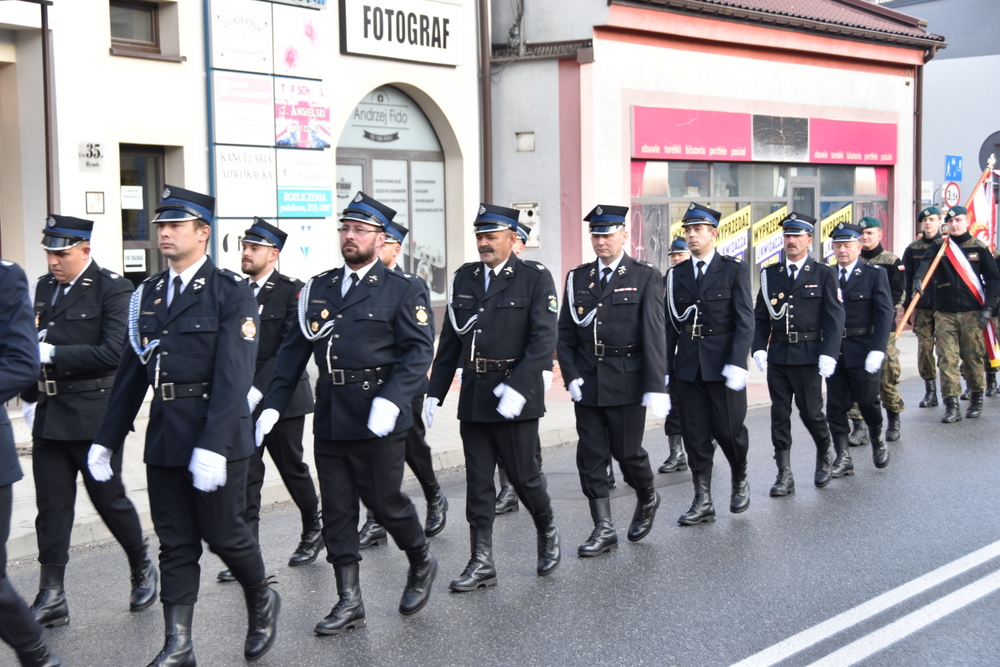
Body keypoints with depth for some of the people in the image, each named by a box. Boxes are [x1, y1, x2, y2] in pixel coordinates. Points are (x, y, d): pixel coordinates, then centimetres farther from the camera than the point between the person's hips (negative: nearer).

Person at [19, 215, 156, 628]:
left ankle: (142, 570, 28)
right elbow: (36, 345, 19)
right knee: (51, 506, 5)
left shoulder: (112, 288, -10)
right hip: (49, 417, 6)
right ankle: (51, 599, 11)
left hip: (94, 416, -6)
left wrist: (53, 354, -20)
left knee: (109, 500, 6)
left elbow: (114, 352, -18)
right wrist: (31, 398, 14)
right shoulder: (44, 288, 11)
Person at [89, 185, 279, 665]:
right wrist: (106, 440, 12)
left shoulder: (231, 292, -8)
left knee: (224, 534, 3)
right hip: (164, 436, 6)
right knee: (175, 545, 8)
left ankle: (263, 602, 31)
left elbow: (233, 375, -16)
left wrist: (213, 445, -25)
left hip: (216, 435, -5)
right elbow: (131, 372, 14)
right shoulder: (148, 294, 11)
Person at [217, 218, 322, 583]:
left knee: (292, 468, 9)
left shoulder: (292, 291, -7)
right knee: (244, 477, 1)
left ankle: (313, 531, 32)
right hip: (241, 400, 4)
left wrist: (258, 389, -23)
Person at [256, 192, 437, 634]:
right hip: (329, 419, 5)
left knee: (384, 501, 2)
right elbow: (293, 350, 12)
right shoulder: (317, 289, 13)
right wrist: (272, 405, 4)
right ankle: (349, 603, 16)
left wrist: (391, 399, -24)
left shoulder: (403, 290, -2)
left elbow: (419, 351, -10)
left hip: (376, 420, -5)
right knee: (336, 510, 7)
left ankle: (421, 565, 30)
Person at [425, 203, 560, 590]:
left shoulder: (535, 279, -4)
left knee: (524, 475, 4)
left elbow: (544, 339, -13)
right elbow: (450, 340, 13)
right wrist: (434, 392, 9)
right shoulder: (464, 278, 11)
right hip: (473, 395, 5)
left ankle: (547, 533, 32)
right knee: (478, 482, 6)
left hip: (515, 396, -4)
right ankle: (482, 564, 12)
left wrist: (518, 387, -23)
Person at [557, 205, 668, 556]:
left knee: (627, 451, 3)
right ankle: (603, 529, 12)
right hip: (587, 381, 4)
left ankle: (647, 500, 33)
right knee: (590, 455, 3)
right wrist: (571, 376, -3)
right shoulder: (578, 278, 8)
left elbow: (654, 334, -9)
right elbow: (565, 333, 9)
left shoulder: (646, 277, -3)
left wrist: (656, 386, -16)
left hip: (627, 380, -4)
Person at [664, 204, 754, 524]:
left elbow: (745, 320, -7)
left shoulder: (735, 270, -1)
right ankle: (703, 502, 11)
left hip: (723, 362, -3)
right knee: (695, 435, 4)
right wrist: (666, 367, 4)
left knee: (729, 430, 0)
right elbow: (671, 324, 9)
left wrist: (737, 363, -17)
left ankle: (740, 480, 29)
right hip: (688, 363, 3)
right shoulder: (675, 274, 9)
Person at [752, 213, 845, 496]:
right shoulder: (770, 274, 10)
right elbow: (760, 316, 10)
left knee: (811, 412, 1)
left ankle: (824, 457, 30)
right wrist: (759, 347, -2)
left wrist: (828, 354, -14)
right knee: (779, 414, 3)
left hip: (808, 356, -3)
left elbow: (834, 317, -5)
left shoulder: (824, 274, 1)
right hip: (777, 355, 3)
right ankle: (784, 475, 9)